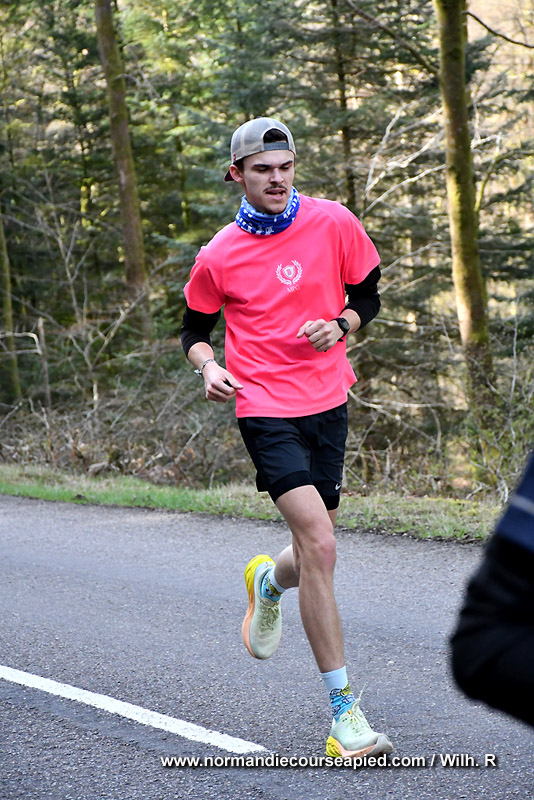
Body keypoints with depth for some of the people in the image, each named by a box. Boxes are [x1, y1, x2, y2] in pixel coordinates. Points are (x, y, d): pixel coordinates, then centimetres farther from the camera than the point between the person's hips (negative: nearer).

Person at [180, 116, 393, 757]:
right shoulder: (218, 256, -2)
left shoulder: (332, 223, 1)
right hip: (265, 409, -3)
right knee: (319, 546, -19)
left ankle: (269, 583, 52)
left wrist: (340, 324, -9)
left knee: (312, 555, 11)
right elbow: (195, 328, 12)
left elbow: (367, 295, 12)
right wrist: (209, 368, -9)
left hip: (327, 403, 4)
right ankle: (344, 712, -14)